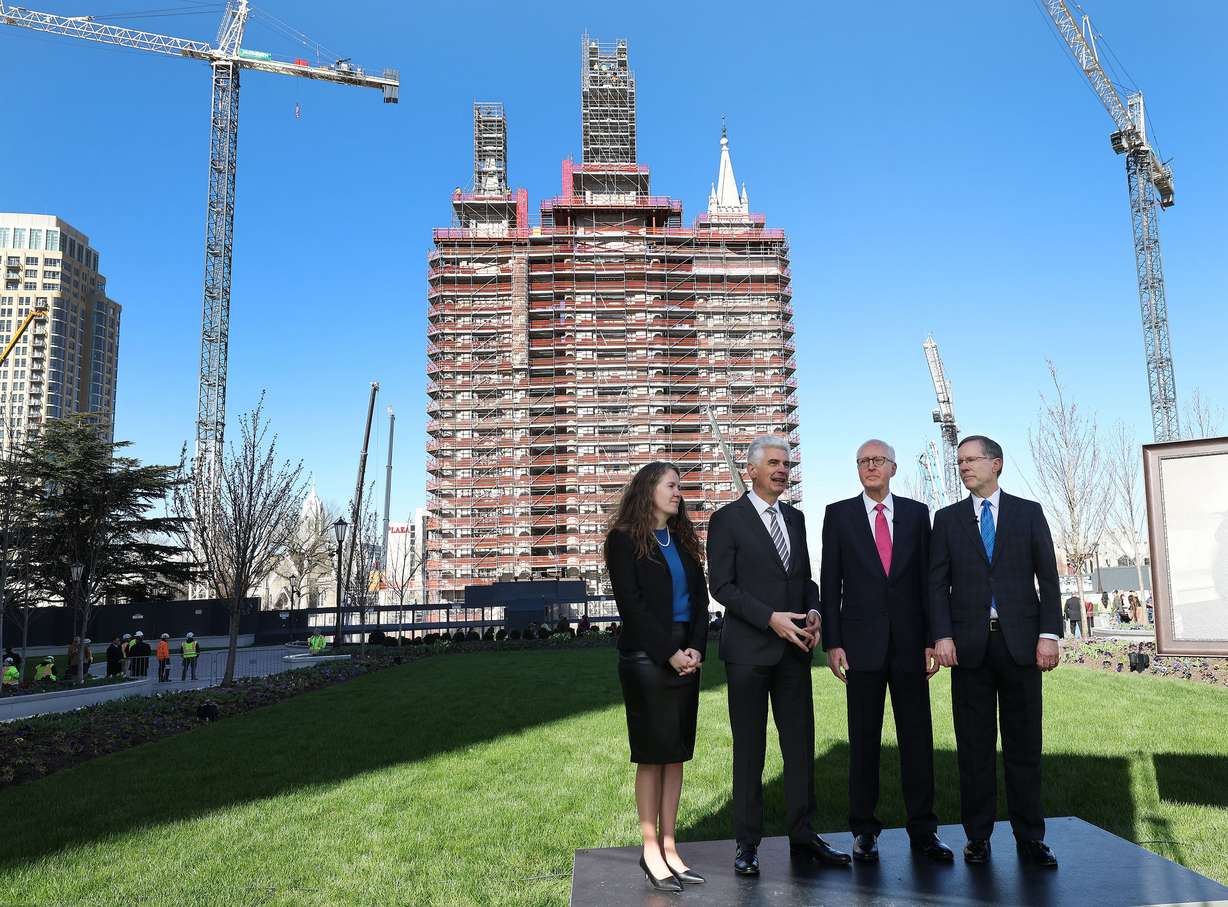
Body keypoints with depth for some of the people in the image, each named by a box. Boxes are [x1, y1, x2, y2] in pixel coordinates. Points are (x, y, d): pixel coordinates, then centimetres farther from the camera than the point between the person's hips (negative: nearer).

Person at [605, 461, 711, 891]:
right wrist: (669, 653, -14)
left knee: (676, 754, 7)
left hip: (686, 656, 6)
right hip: (646, 658, -6)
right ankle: (651, 850, 9)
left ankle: (669, 847, 14)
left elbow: (700, 597, 10)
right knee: (652, 755, 0)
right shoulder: (625, 540, -4)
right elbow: (631, 603, -10)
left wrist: (695, 648, -5)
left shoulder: (683, 539, 14)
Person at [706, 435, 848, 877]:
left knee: (801, 745, 8)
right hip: (749, 649, -5)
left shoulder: (795, 518, 14)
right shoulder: (728, 518, -4)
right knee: (749, 749, 4)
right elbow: (721, 586, -9)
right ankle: (747, 843, 14)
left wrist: (812, 611, -1)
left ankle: (802, 834, 20)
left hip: (794, 647, 5)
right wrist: (771, 618, -17)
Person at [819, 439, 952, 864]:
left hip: (909, 642, 1)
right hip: (862, 642, -1)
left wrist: (933, 638, 1)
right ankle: (864, 830, 15)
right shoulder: (838, 514, 4)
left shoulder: (916, 513, 8)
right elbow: (830, 583, 2)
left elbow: (928, 578, 7)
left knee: (917, 736, 6)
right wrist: (832, 643, -4)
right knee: (864, 739, 5)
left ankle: (923, 828, 17)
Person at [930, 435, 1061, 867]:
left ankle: (1030, 837, 15)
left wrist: (1049, 633, -5)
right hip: (969, 644, 0)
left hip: (1020, 640, 0)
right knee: (974, 745, 4)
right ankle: (978, 836, 13)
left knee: (1024, 742, 5)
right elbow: (938, 583, 5)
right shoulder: (947, 519, 9)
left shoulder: (1029, 513, 8)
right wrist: (942, 635, -7)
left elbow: (1048, 577, 5)